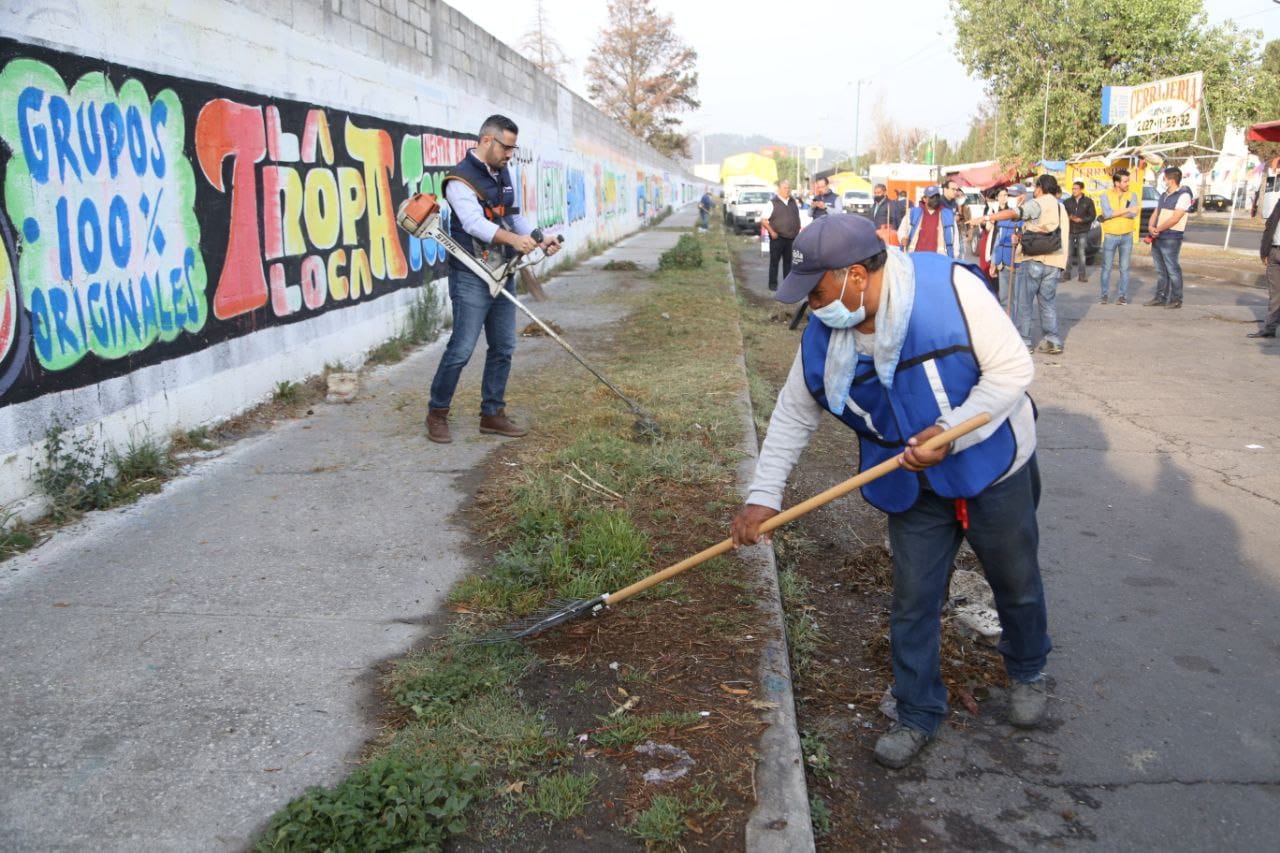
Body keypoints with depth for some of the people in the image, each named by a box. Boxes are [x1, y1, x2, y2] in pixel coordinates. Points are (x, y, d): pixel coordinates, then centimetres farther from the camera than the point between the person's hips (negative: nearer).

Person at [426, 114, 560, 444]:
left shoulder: (503, 174, 14)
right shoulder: (461, 179, -13)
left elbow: (514, 216, 20)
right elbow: (474, 223, -26)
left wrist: (540, 239, 1)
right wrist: (513, 239, -41)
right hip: (471, 278, -8)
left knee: (503, 348, 10)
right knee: (461, 349, -6)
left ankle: (492, 413, 20)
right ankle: (437, 414, 9)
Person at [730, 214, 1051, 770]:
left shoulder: (950, 287, -27)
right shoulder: (822, 336, -12)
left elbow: (1012, 368, -23)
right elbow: (792, 415, -2)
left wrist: (950, 432, -34)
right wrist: (763, 495, -8)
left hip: (993, 469, -3)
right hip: (915, 488, 3)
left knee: (1016, 584, 18)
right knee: (912, 602, 6)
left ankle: (1028, 672, 47)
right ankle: (918, 715, 26)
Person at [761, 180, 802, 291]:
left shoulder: (793, 202, 12)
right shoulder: (773, 203, -6)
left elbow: (798, 218, 21)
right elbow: (763, 220, -8)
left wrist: (798, 231, 10)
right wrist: (772, 232, -14)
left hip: (791, 238, 5)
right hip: (777, 238, -5)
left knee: (788, 261, 9)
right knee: (774, 261, 0)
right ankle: (773, 283, 6)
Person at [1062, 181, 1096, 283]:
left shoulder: (1088, 201, 3)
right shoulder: (1067, 201, 8)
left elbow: (1093, 215, 1)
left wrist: (1081, 220, -13)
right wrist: (1068, 217, -14)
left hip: (1082, 231, -1)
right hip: (1069, 230, 1)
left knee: (1081, 253, -1)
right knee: (1068, 253, -1)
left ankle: (1082, 274, 4)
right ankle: (1067, 273, 6)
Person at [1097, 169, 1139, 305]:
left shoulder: (1132, 195, 3)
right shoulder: (1106, 195, -2)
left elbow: (1133, 214, -12)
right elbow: (1107, 213, -18)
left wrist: (1113, 213, -14)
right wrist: (1127, 209, -15)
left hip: (1127, 236, 1)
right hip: (1110, 236, -1)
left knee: (1124, 268, 3)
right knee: (1107, 267, 2)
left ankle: (1122, 296, 8)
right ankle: (1105, 295, 11)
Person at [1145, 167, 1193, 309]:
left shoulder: (1183, 195, -10)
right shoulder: (1163, 195, 16)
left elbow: (1175, 218, -17)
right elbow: (1155, 213, 15)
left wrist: (1158, 229, -13)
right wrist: (1150, 227, -5)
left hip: (1171, 239, -8)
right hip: (1157, 238, 8)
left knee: (1172, 270, -4)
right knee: (1160, 270, 12)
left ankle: (1176, 300, 1)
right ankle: (1160, 298, 18)